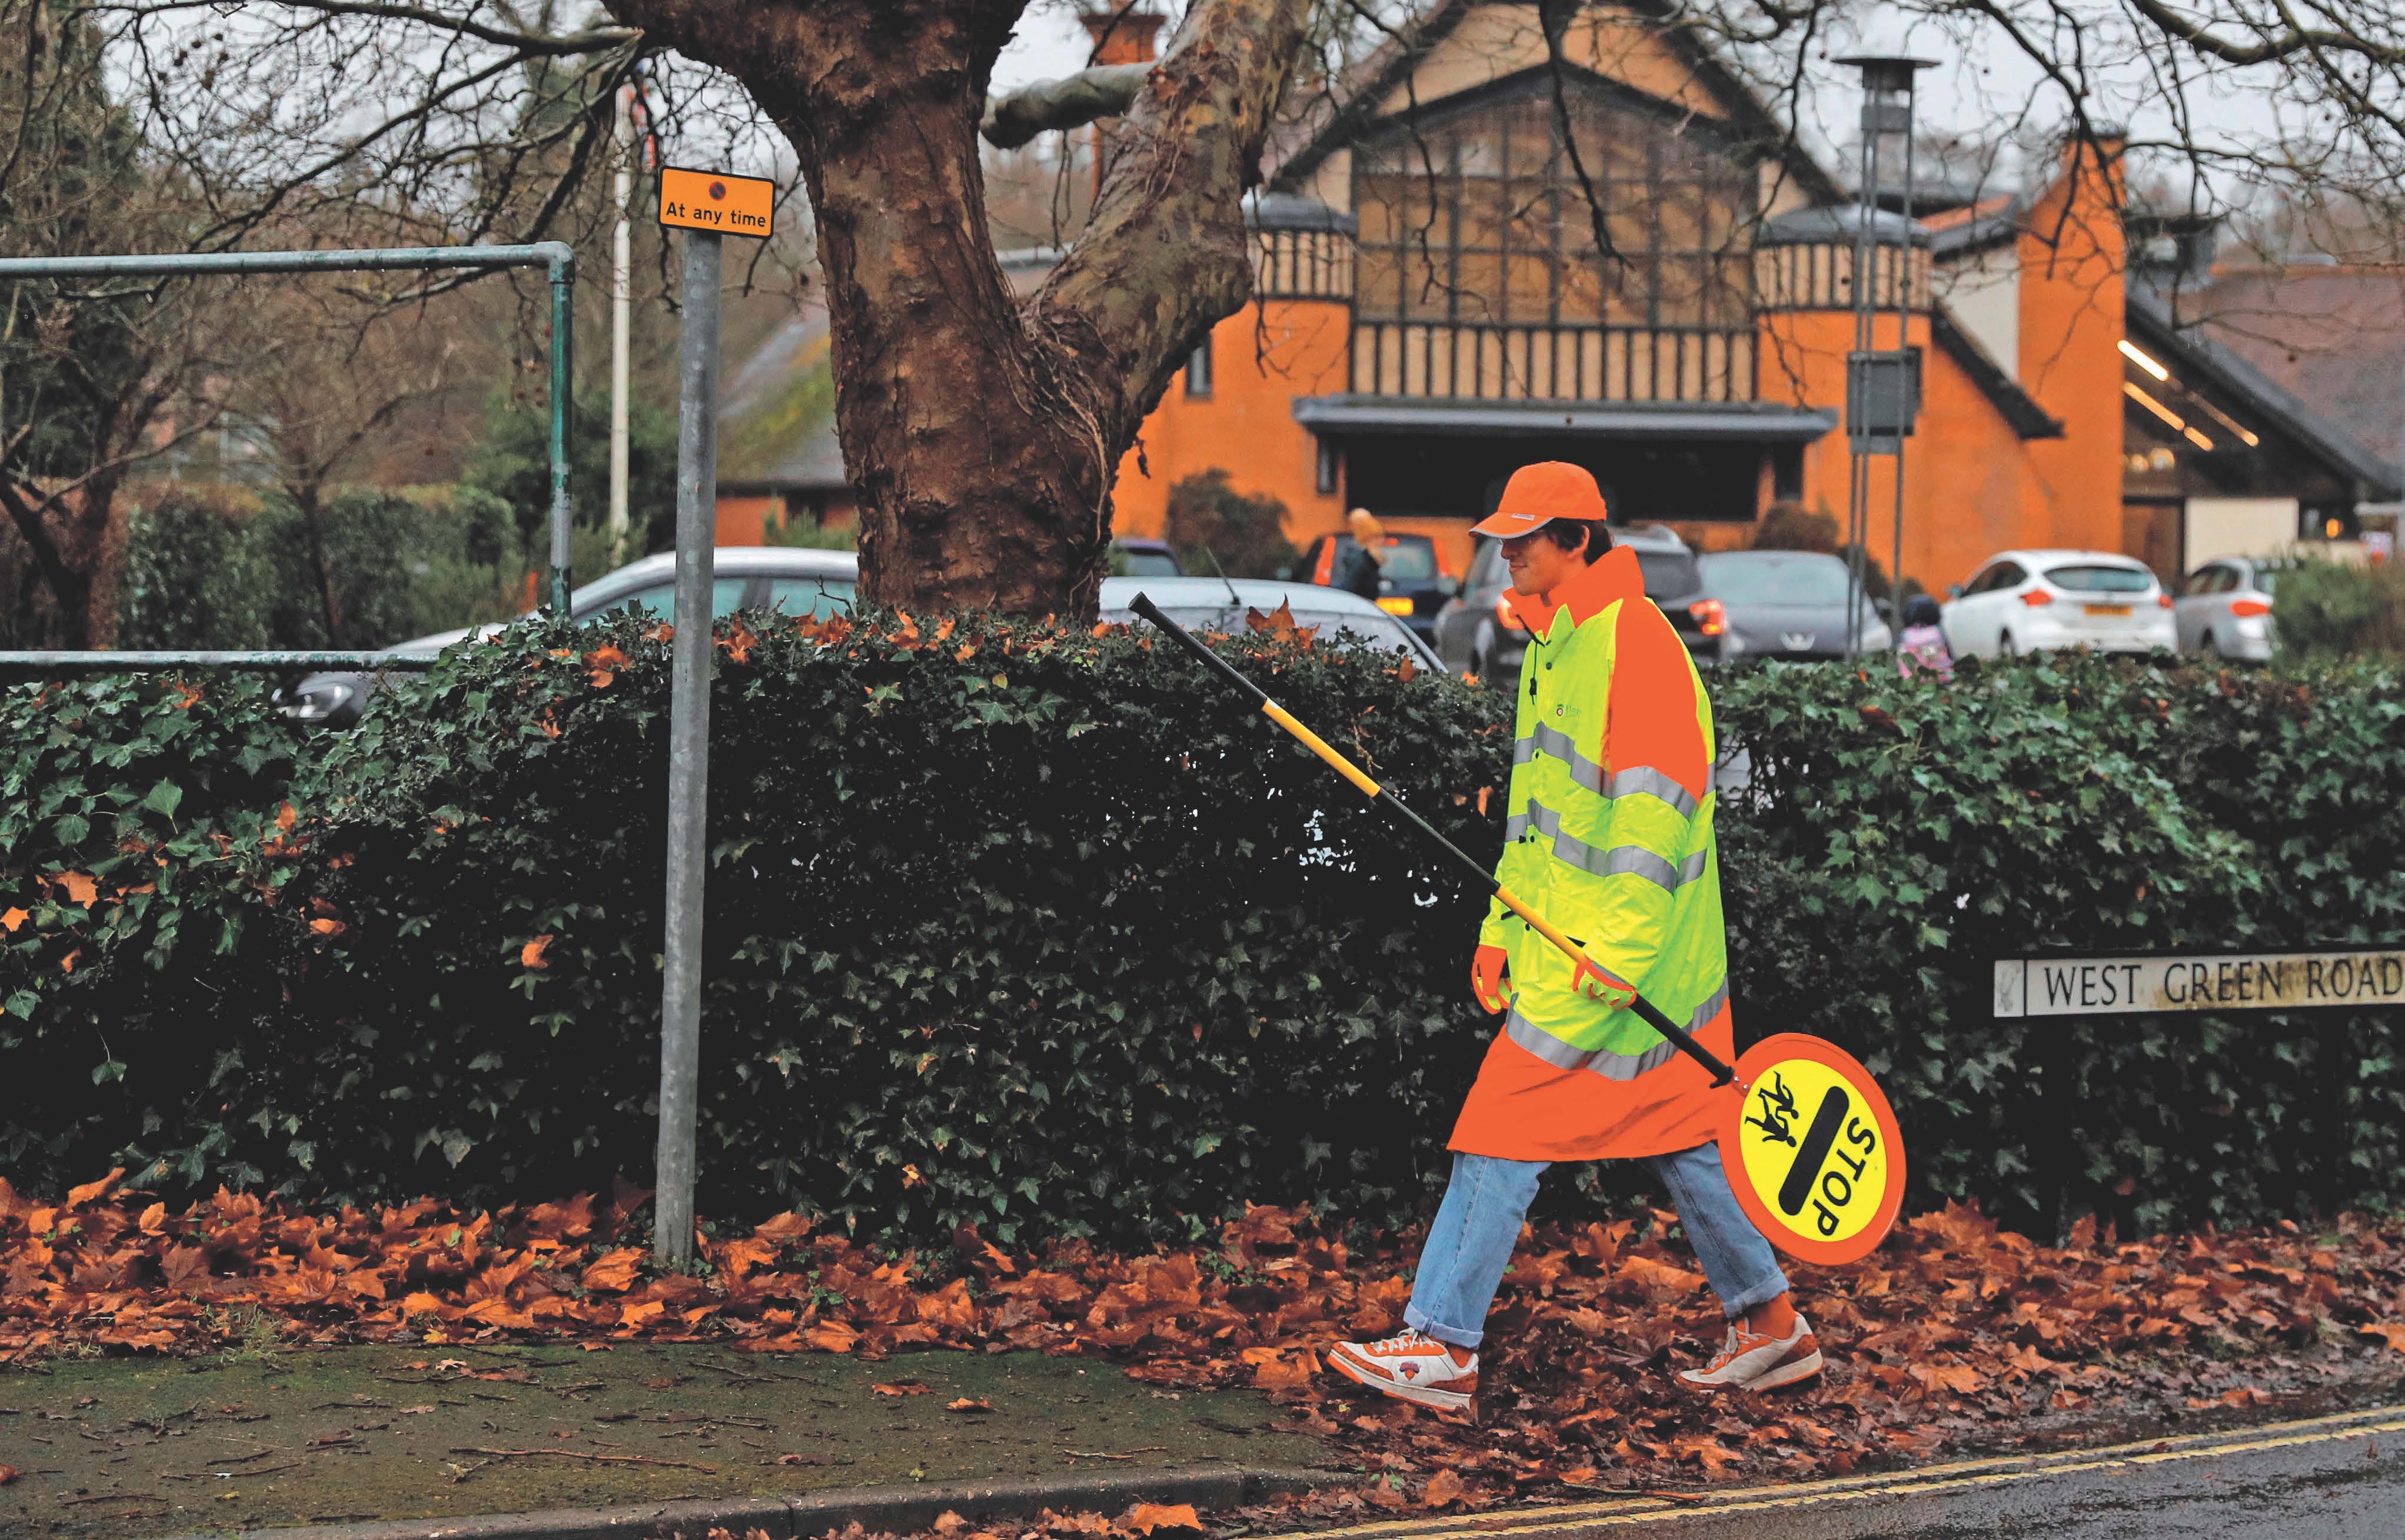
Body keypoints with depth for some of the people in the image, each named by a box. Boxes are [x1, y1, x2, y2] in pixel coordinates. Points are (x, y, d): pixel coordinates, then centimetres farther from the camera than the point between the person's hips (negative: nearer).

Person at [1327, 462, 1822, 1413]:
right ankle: (1771, 1326, 22)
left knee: (1500, 1134, -9)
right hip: (1565, 945, 10)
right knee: (1679, 1139, 14)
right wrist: (1505, 927, 19)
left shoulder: (1631, 641, -16)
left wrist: (1622, 948, -24)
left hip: (1606, 970, -10)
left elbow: (1654, 806, -21)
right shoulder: (1553, 648, 16)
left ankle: (1440, 1347, -6)